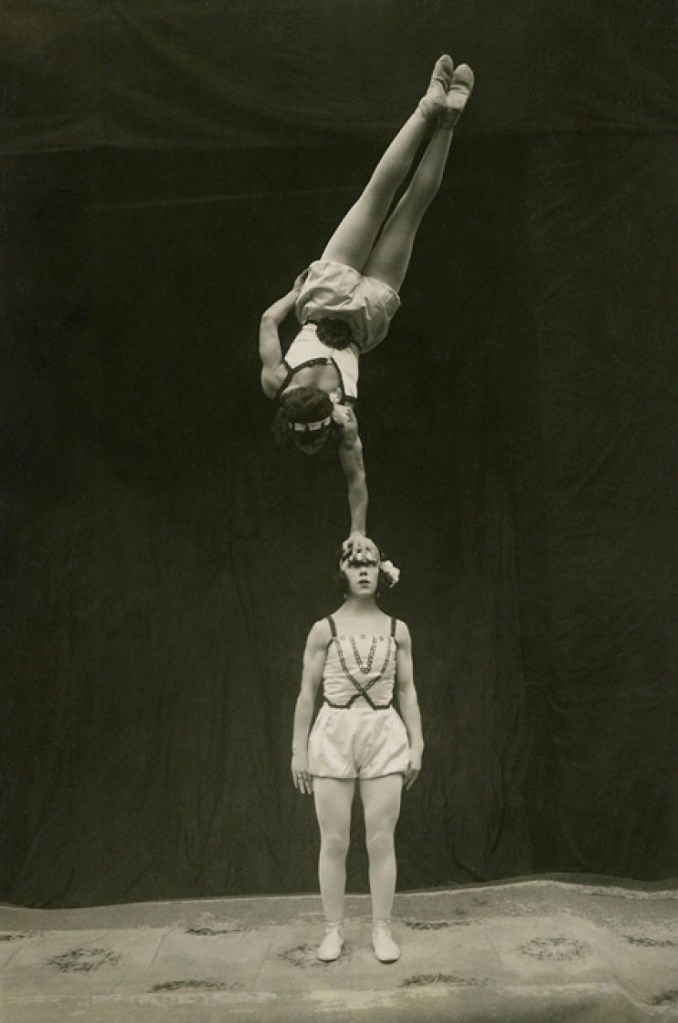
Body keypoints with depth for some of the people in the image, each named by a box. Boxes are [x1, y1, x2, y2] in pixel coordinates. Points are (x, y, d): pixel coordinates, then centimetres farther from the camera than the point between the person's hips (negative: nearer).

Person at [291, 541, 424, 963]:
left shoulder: (397, 630, 3)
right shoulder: (324, 630, -2)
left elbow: (407, 691, 8)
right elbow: (307, 693, 1)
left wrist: (417, 744, 4)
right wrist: (299, 749, 0)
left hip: (385, 736, 1)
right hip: (333, 736, -1)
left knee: (381, 840, 5)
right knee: (334, 841, 6)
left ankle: (382, 929, 20)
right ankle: (334, 929, 22)